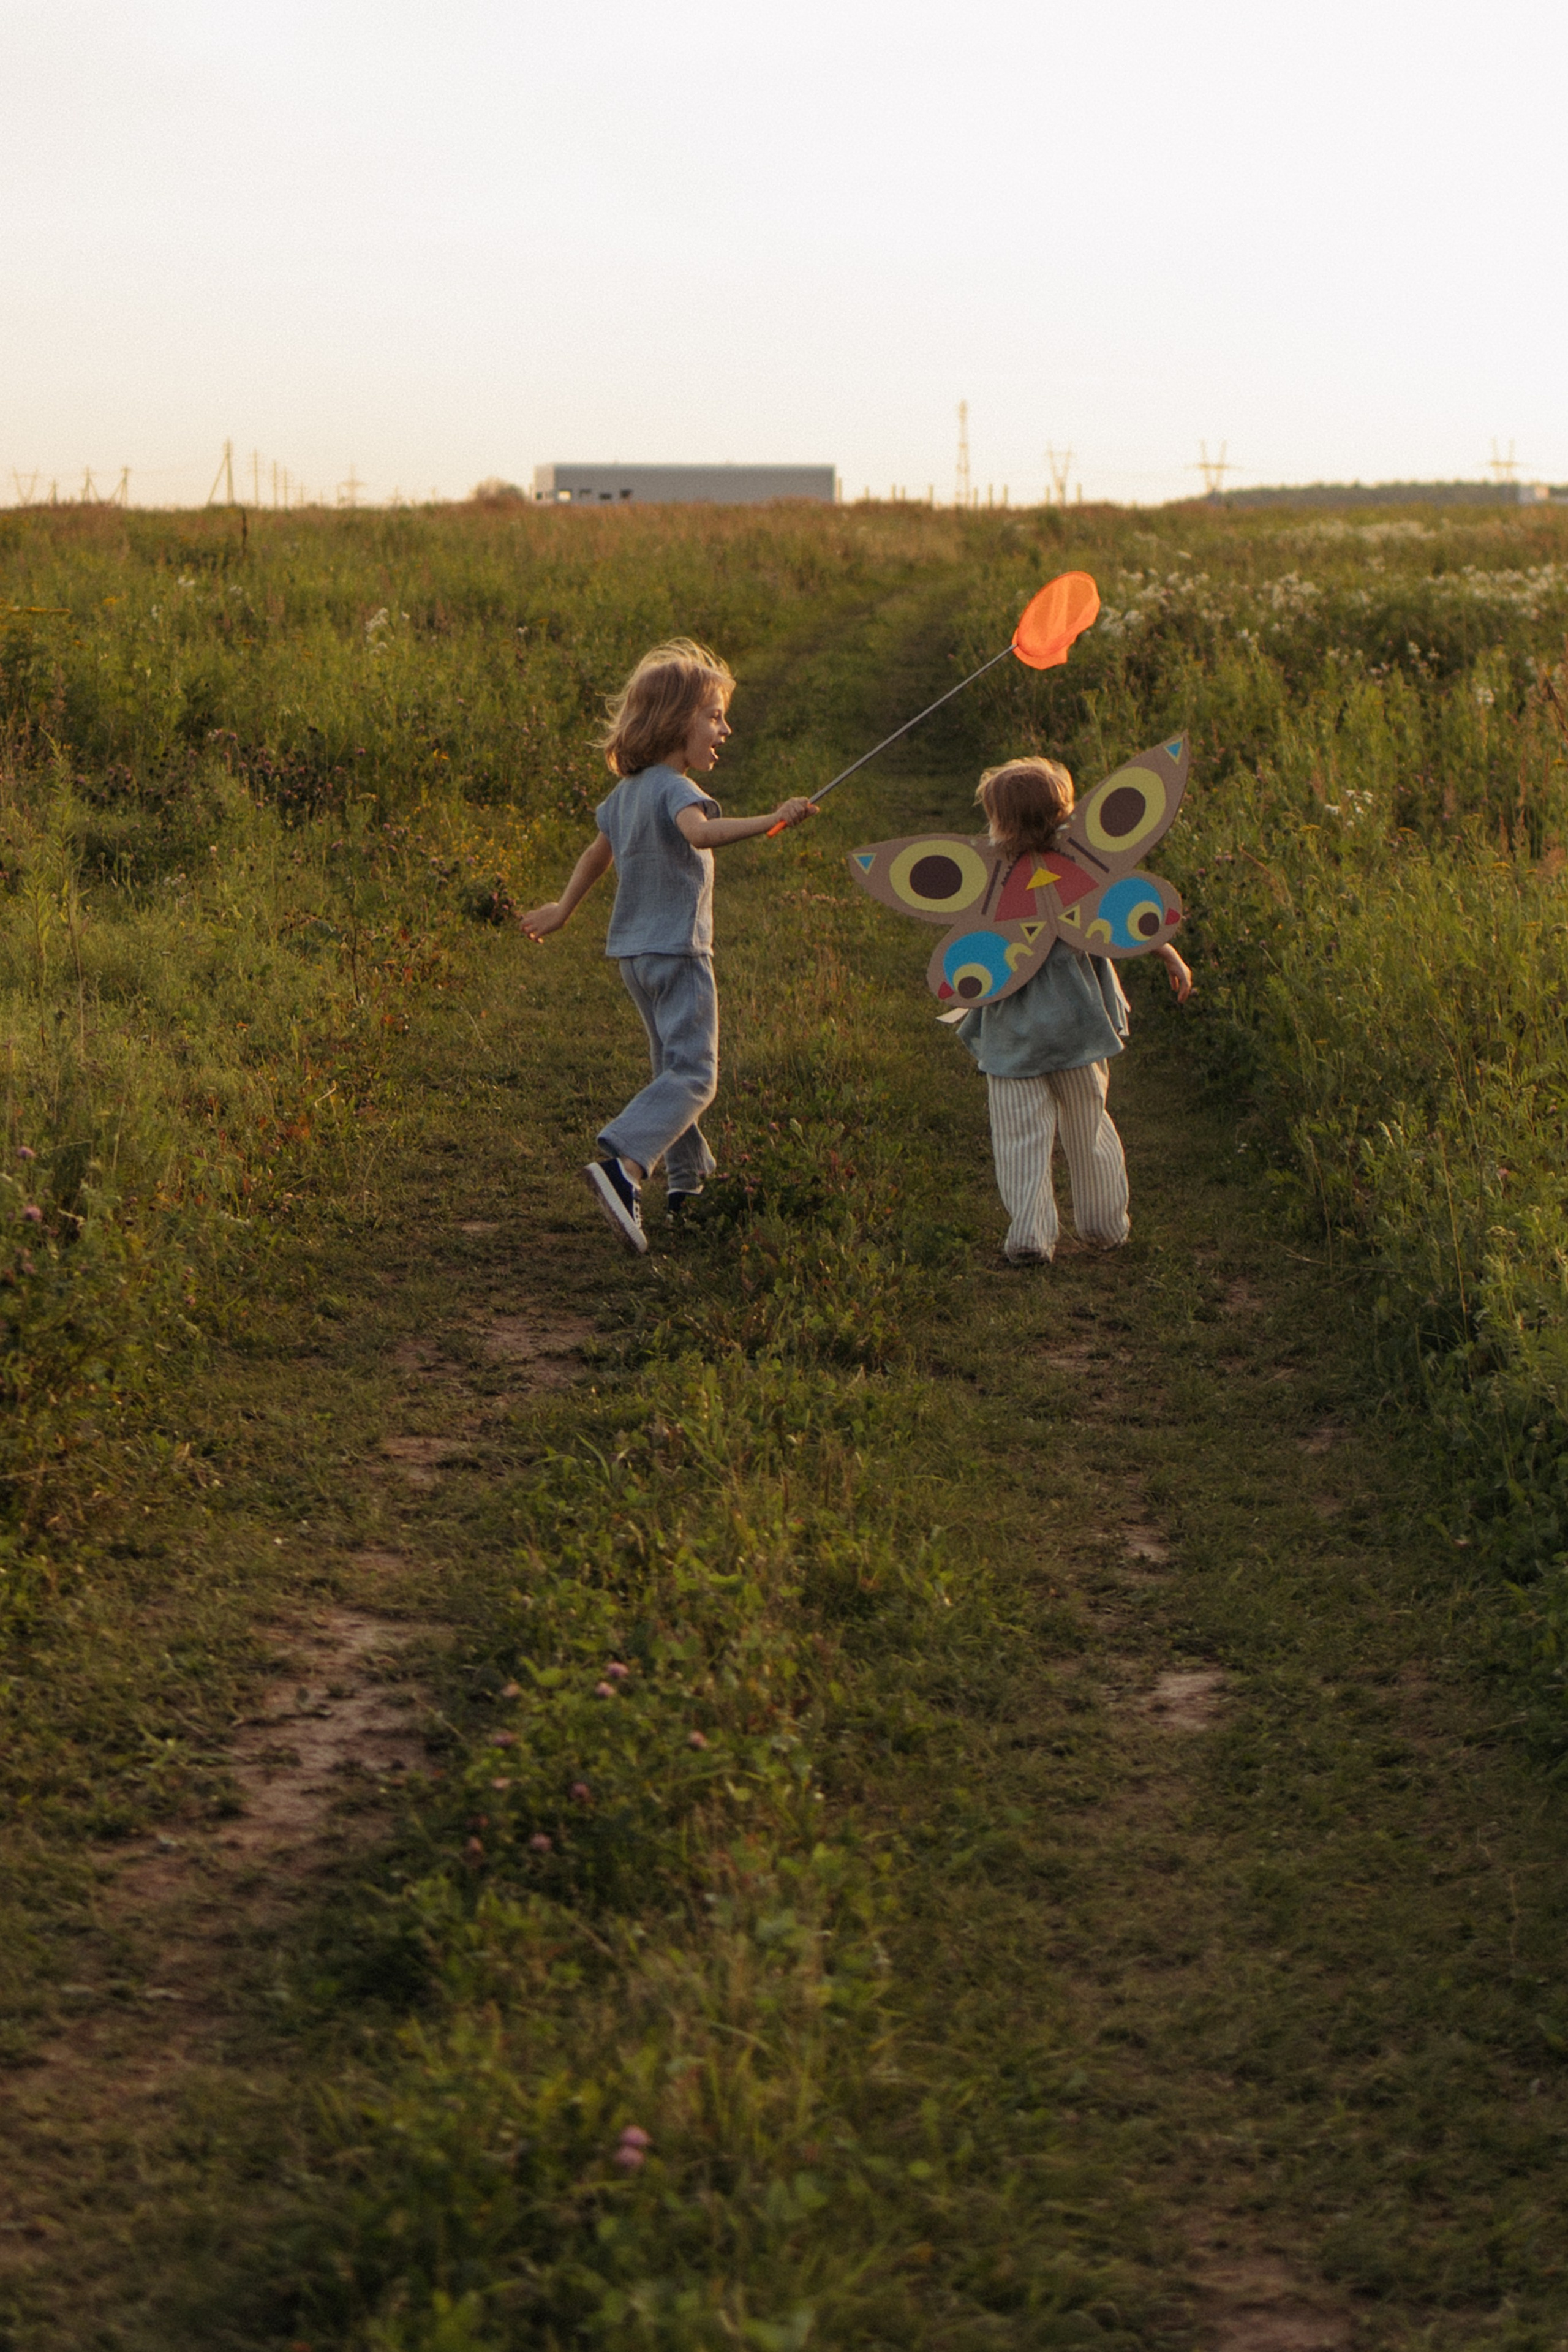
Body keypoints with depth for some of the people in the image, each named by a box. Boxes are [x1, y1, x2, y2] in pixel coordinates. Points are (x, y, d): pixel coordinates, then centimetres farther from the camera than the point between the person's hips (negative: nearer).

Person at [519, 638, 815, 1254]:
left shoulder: (628, 790, 11)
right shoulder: (674, 789, -18)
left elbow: (598, 852, 25)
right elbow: (702, 833, -39)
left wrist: (563, 910, 37)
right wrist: (770, 822, -49)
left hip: (633, 951, 10)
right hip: (676, 950, -10)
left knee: (672, 1065, 20)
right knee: (692, 1074, -13)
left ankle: (688, 1176, 28)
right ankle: (621, 1164, -30)